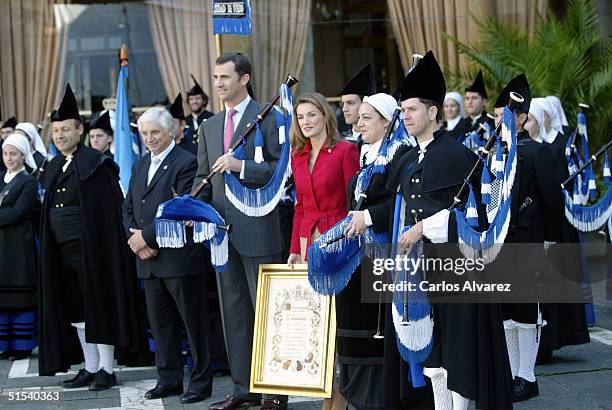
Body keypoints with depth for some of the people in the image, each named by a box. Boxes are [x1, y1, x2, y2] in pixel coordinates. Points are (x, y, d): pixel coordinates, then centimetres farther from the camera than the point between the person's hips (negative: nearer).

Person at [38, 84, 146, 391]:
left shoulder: (94, 163, -10)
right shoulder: (54, 168, 13)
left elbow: (110, 207, -13)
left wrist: (98, 245, -15)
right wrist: (50, 245, 12)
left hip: (91, 247, -8)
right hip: (62, 250, 8)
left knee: (98, 305, -1)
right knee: (76, 309, 11)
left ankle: (107, 369, 7)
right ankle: (91, 367, 19)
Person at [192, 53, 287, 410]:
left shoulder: (268, 118, -4)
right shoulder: (209, 126, 15)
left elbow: (281, 167, -10)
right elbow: (203, 177, 17)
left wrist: (241, 166, -21)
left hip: (258, 229, -6)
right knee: (233, 311, 10)